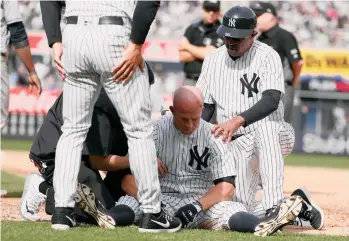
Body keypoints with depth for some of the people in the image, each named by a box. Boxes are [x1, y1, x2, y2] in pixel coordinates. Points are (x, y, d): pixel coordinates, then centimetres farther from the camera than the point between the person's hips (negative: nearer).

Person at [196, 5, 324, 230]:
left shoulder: (267, 56, -8)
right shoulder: (213, 60, 7)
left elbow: (271, 101, -23)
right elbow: (205, 107, 11)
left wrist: (238, 120, -40)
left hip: (273, 137, -4)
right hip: (236, 144, 4)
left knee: (263, 126, -41)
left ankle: (274, 207, -43)